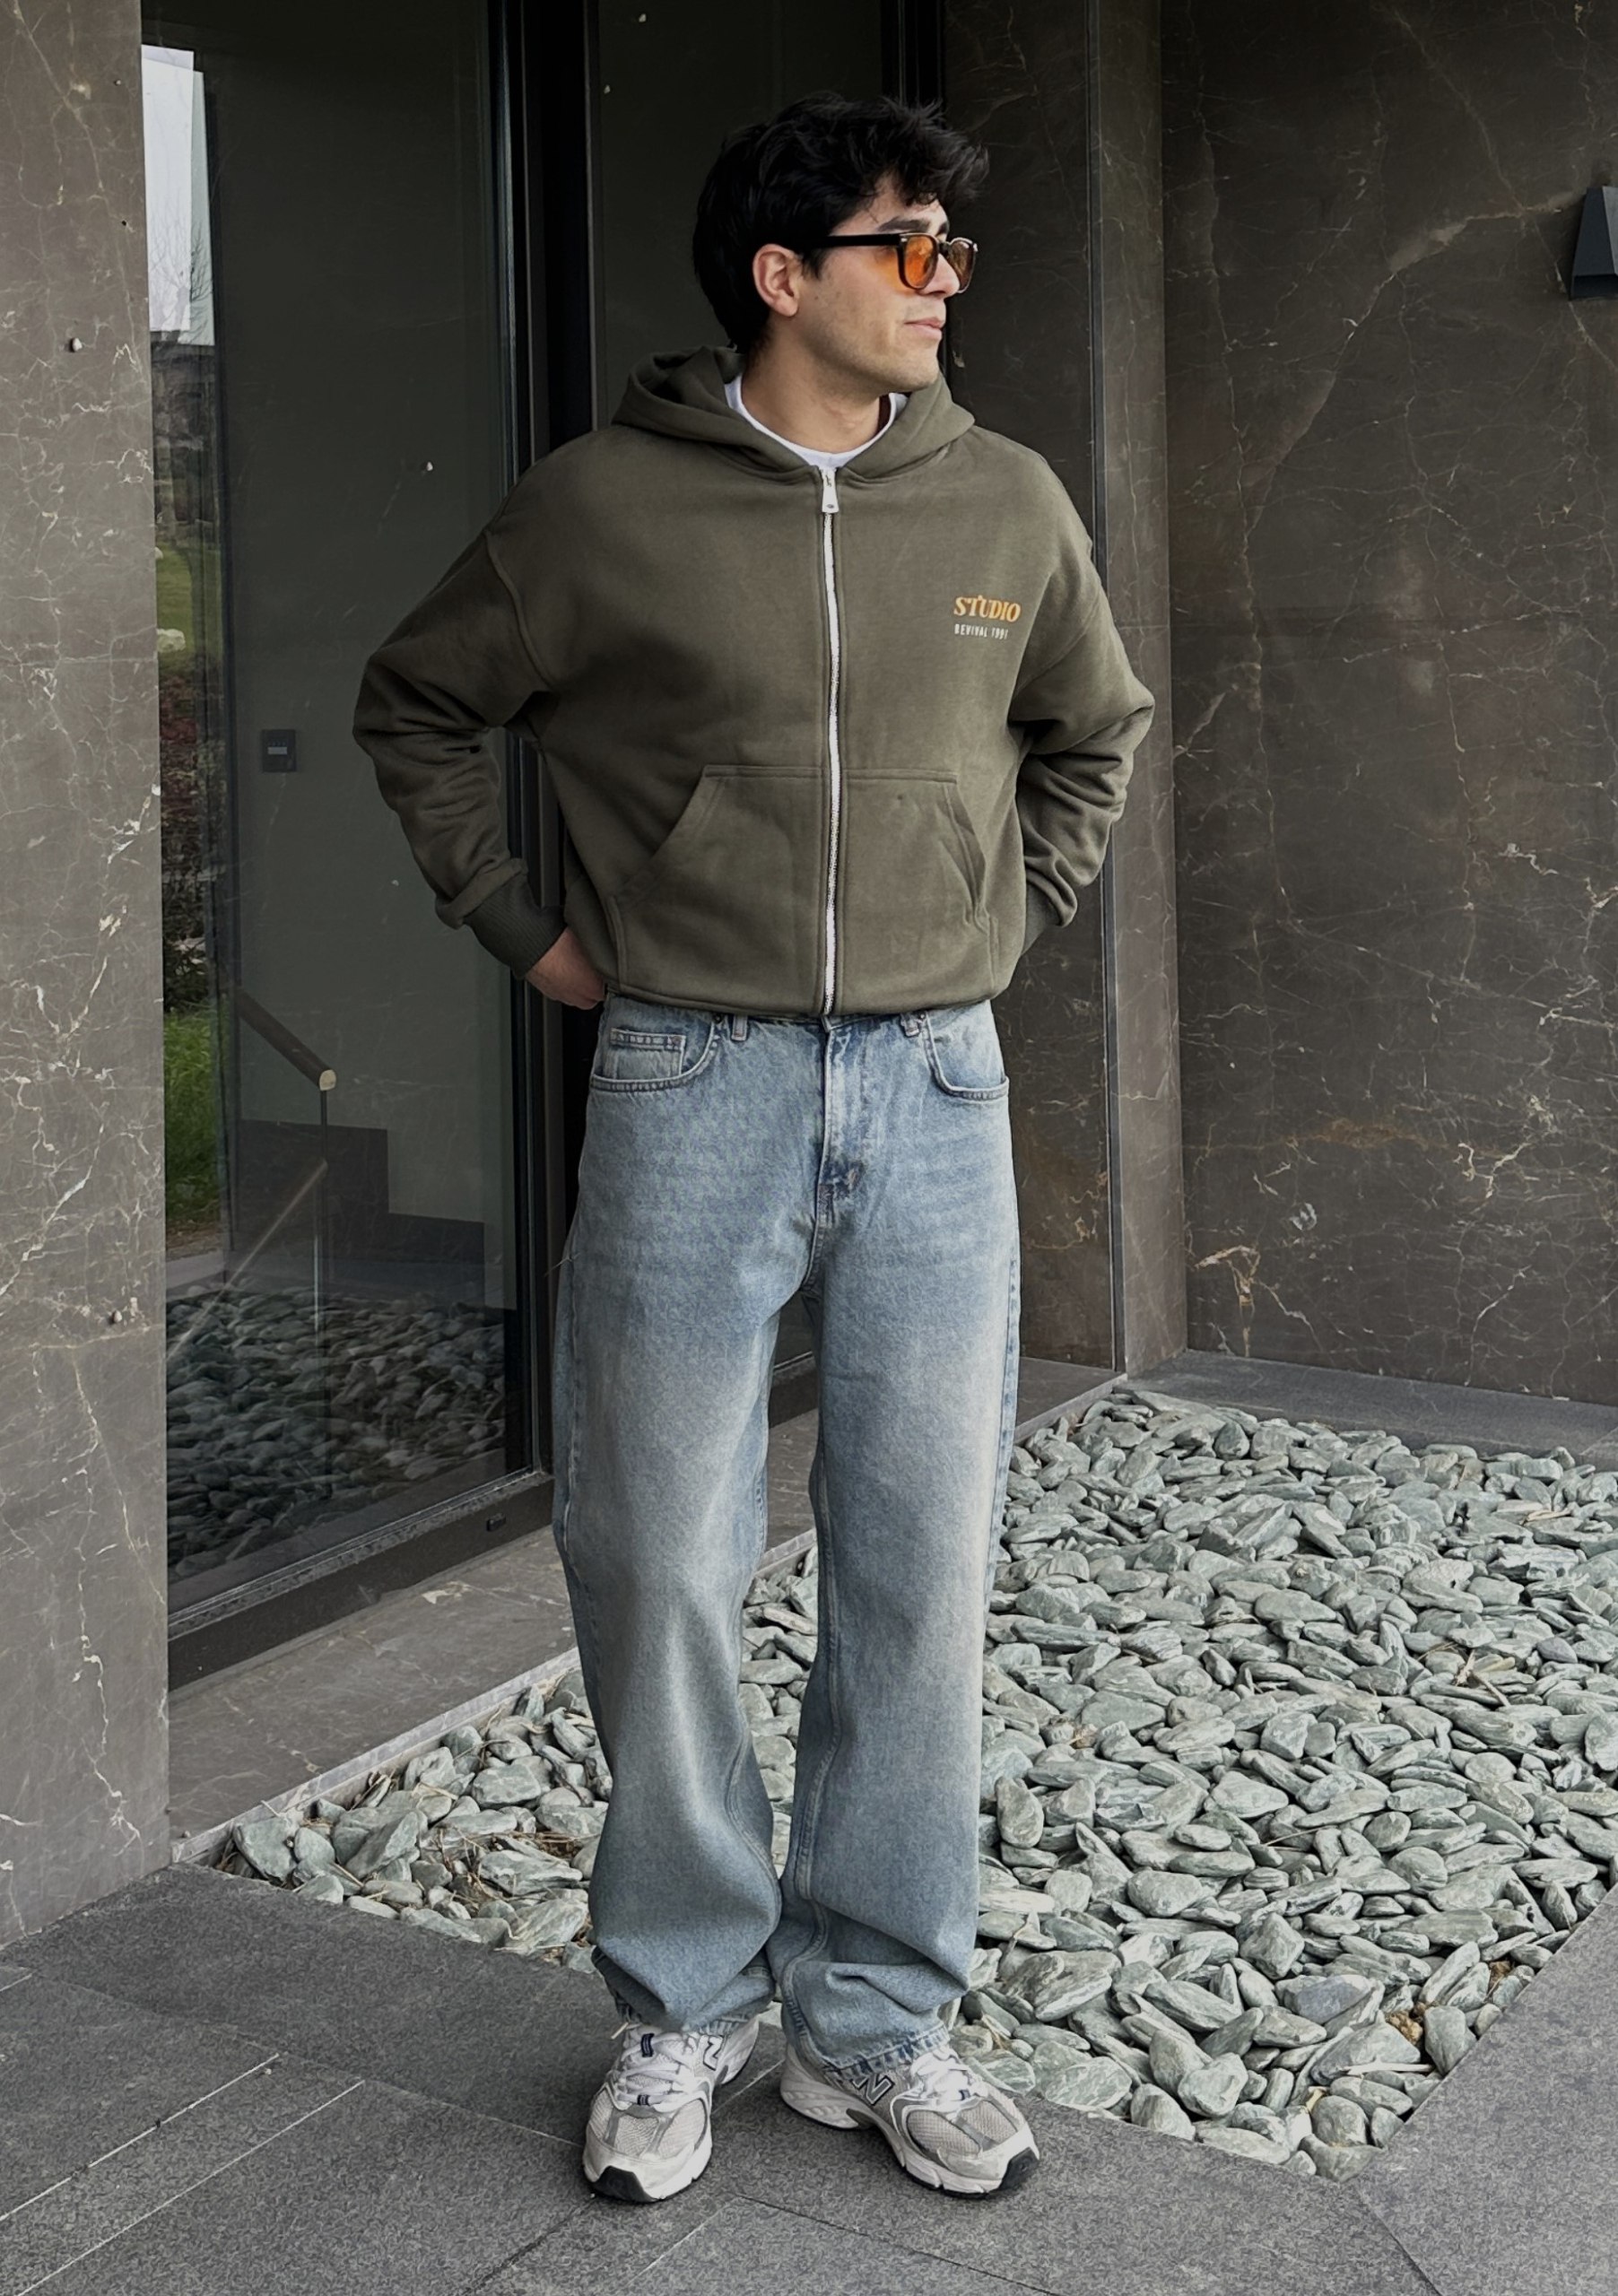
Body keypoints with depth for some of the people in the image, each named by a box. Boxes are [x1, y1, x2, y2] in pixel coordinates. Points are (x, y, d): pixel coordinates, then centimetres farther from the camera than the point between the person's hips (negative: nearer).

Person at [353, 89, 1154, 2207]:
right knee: (661, 1571, 3)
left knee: (924, 1576, 5)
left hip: (936, 1095, 3)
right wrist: (523, 928, 6)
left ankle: (876, 2016, 22)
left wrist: (1011, 924, 14)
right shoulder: (604, 504, -2)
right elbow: (416, 704, 11)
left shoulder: (1008, 505, 6)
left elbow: (1096, 729, 24)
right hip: (690, 1094, -2)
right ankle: (684, 2005, 23)